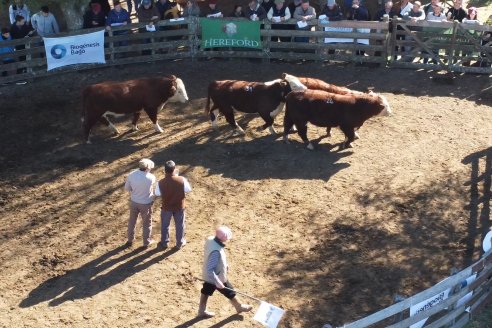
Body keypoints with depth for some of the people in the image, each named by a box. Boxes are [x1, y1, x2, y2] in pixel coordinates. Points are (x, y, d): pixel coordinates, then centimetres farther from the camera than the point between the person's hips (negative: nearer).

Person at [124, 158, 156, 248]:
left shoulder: (131, 175, -17)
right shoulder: (150, 177, -26)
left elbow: (127, 188, -4)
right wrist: (148, 171, 2)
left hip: (134, 202, 3)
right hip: (146, 203, -3)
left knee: (132, 221, 24)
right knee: (146, 223, 19)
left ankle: (130, 240, 39)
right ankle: (147, 242, 33)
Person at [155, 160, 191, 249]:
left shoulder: (161, 183, -23)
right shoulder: (182, 180, -25)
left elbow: (157, 194, -7)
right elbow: (188, 190, -8)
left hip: (166, 207, 0)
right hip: (179, 207, 0)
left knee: (164, 225, 24)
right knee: (180, 225, 22)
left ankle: (164, 243, 41)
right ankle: (180, 244, 38)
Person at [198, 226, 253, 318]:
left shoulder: (210, 239, -14)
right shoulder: (216, 251, -42)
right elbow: (210, 269, -36)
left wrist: (224, 265, 16)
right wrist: (217, 282, -28)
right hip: (218, 277, -7)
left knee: (206, 291, 25)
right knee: (230, 292, 18)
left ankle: (202, 311, 44)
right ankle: (239, 307, 42)